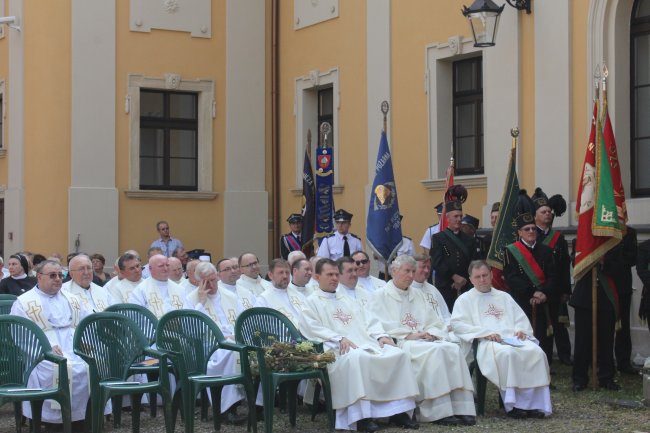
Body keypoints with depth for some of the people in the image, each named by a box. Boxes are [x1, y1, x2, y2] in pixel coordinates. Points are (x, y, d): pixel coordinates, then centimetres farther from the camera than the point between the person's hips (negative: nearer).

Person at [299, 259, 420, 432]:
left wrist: (380, 336, 2)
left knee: (398, 354, -17)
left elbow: (368, 322, 24)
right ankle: (361, 416, -40)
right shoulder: (312, 302, 11)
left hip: (366, 344, 7)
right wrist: (339, 339, -19)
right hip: (339, 351, -7)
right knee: (358, 357, -40)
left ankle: (398, 410, -17)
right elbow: (313, 329, -5)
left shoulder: (348, 301, 32)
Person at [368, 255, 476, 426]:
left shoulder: (418, 295, 26)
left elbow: (437, 324, 21)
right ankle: (440, 411, -34)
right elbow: (378, 327, -7)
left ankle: (461, 409, -31)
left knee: (453, 348, -24)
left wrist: (431, 334, -2)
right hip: (400, 344, -6)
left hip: (425, 341, 6)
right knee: (434, 351, -33)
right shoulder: (380, 296, 8)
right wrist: (408, 335, -14)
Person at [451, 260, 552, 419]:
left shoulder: (504, 297, 30)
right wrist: (485, 333, -11)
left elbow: (521, 318, 25)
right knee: (507, 353, -39)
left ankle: (535, 402, -28)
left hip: (513, 339, 4)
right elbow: (457, 324, 1)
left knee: (536, 352, -27)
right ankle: (513, 403, -34)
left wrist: (521, 329, 0)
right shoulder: (465, 299, 16)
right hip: (487, 342, -4)